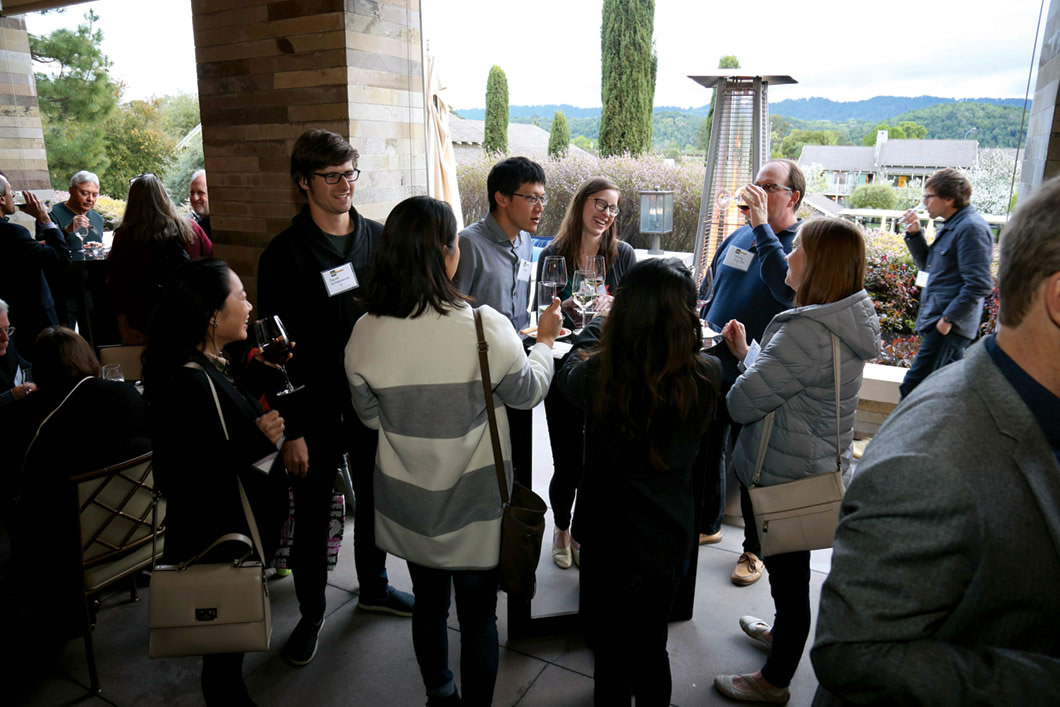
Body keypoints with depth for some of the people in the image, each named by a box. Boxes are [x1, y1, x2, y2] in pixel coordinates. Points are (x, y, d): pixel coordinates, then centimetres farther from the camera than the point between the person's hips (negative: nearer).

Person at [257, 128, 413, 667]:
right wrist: (290, 429, -12)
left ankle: (373, 587, 42)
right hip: (316, 410, -3)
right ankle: (311, 613, 32)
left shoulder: (379, 239, 1)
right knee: (312, 516, 11)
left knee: (375, 500, 19)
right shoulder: (284, 254, -9)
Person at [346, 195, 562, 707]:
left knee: (428, 605, 24)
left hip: (408, 502, 4)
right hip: (474, 502, -3)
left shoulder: (366, 332, -14)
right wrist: (545, 340, 12)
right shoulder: (484, 325, -23)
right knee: (478, 617, 16)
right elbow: (527, 393, -6)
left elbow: (370, 415, 2)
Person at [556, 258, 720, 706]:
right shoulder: (707, 376, -22)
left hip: (608, 536, -1)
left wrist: (599, 322, 16)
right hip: (670, 538, 2)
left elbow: (567, 374, 1)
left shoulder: (597, 374, -25)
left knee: (610, 651, 22)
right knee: (651, 646, 25)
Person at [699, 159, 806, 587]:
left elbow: (788, 288, -33)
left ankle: (755, 549, 25)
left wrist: (762, 227, -29)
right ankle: (707, 525, 38)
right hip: (713, 367, 6)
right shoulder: (739, 236, 8)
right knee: (706, 450, 17)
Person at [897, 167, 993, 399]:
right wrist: (914, 234, 11)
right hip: (942, 321, 10)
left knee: (912, 388, -13)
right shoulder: (952, 226, 15)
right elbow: (928, 264, 24)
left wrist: (948, 318, -19)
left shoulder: (971, 228, -16)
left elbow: (979, 284, -20)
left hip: (948, 327, -10)